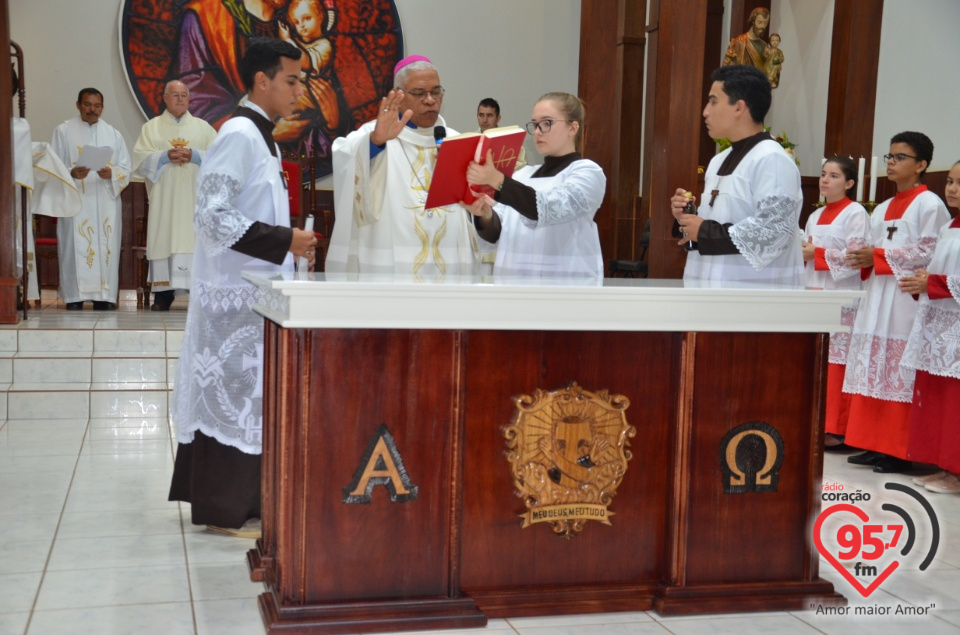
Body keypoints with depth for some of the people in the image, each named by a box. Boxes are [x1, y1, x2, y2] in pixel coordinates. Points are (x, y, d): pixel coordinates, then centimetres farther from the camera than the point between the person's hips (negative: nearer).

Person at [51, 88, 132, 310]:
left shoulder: (113, 134, 14)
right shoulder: (63, 131, 8)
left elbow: (126, 169, 8)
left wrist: (111, 173, -13)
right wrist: (71, 173, -18)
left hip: (106, 202, 2)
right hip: (75, 202, -2)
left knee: (106, 247, -1)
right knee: (76, 247, -7)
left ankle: (104, 297, 2)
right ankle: (75, 297, -5)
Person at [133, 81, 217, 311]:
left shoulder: (203, 127, 14)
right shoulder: (151, 127, 12)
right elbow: (140, 157, 2)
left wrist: (194, 156, -11)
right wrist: (165, 156, -13)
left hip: (195, 198, 0)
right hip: (164, 198, 0)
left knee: (194, 238, -6)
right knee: (164, 239, -4)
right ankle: (163, 293, -2)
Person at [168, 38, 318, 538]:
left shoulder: (259, 136, 14)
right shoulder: (239, 135, -15)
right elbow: (212, 214, -22)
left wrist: (290, 244, 11)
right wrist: (283, 240, -21)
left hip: (254, 289, 10)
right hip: (237, 292, -10)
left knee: (241, 393, 14)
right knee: (233, 393, -3)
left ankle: (232, 499, 23)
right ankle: (225, 509, 7)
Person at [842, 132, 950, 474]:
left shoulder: (929, 204, -3)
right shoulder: (882, 209, 20)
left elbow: (931, 252, -13)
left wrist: (878, 256, -15)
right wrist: (861, 258, -3)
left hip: (907, 301, -8)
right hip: (877, 298, 8)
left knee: (901, 376, -7)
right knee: (872, 371, 6)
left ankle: (897, 451, -2)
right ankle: (873, 443, 11)